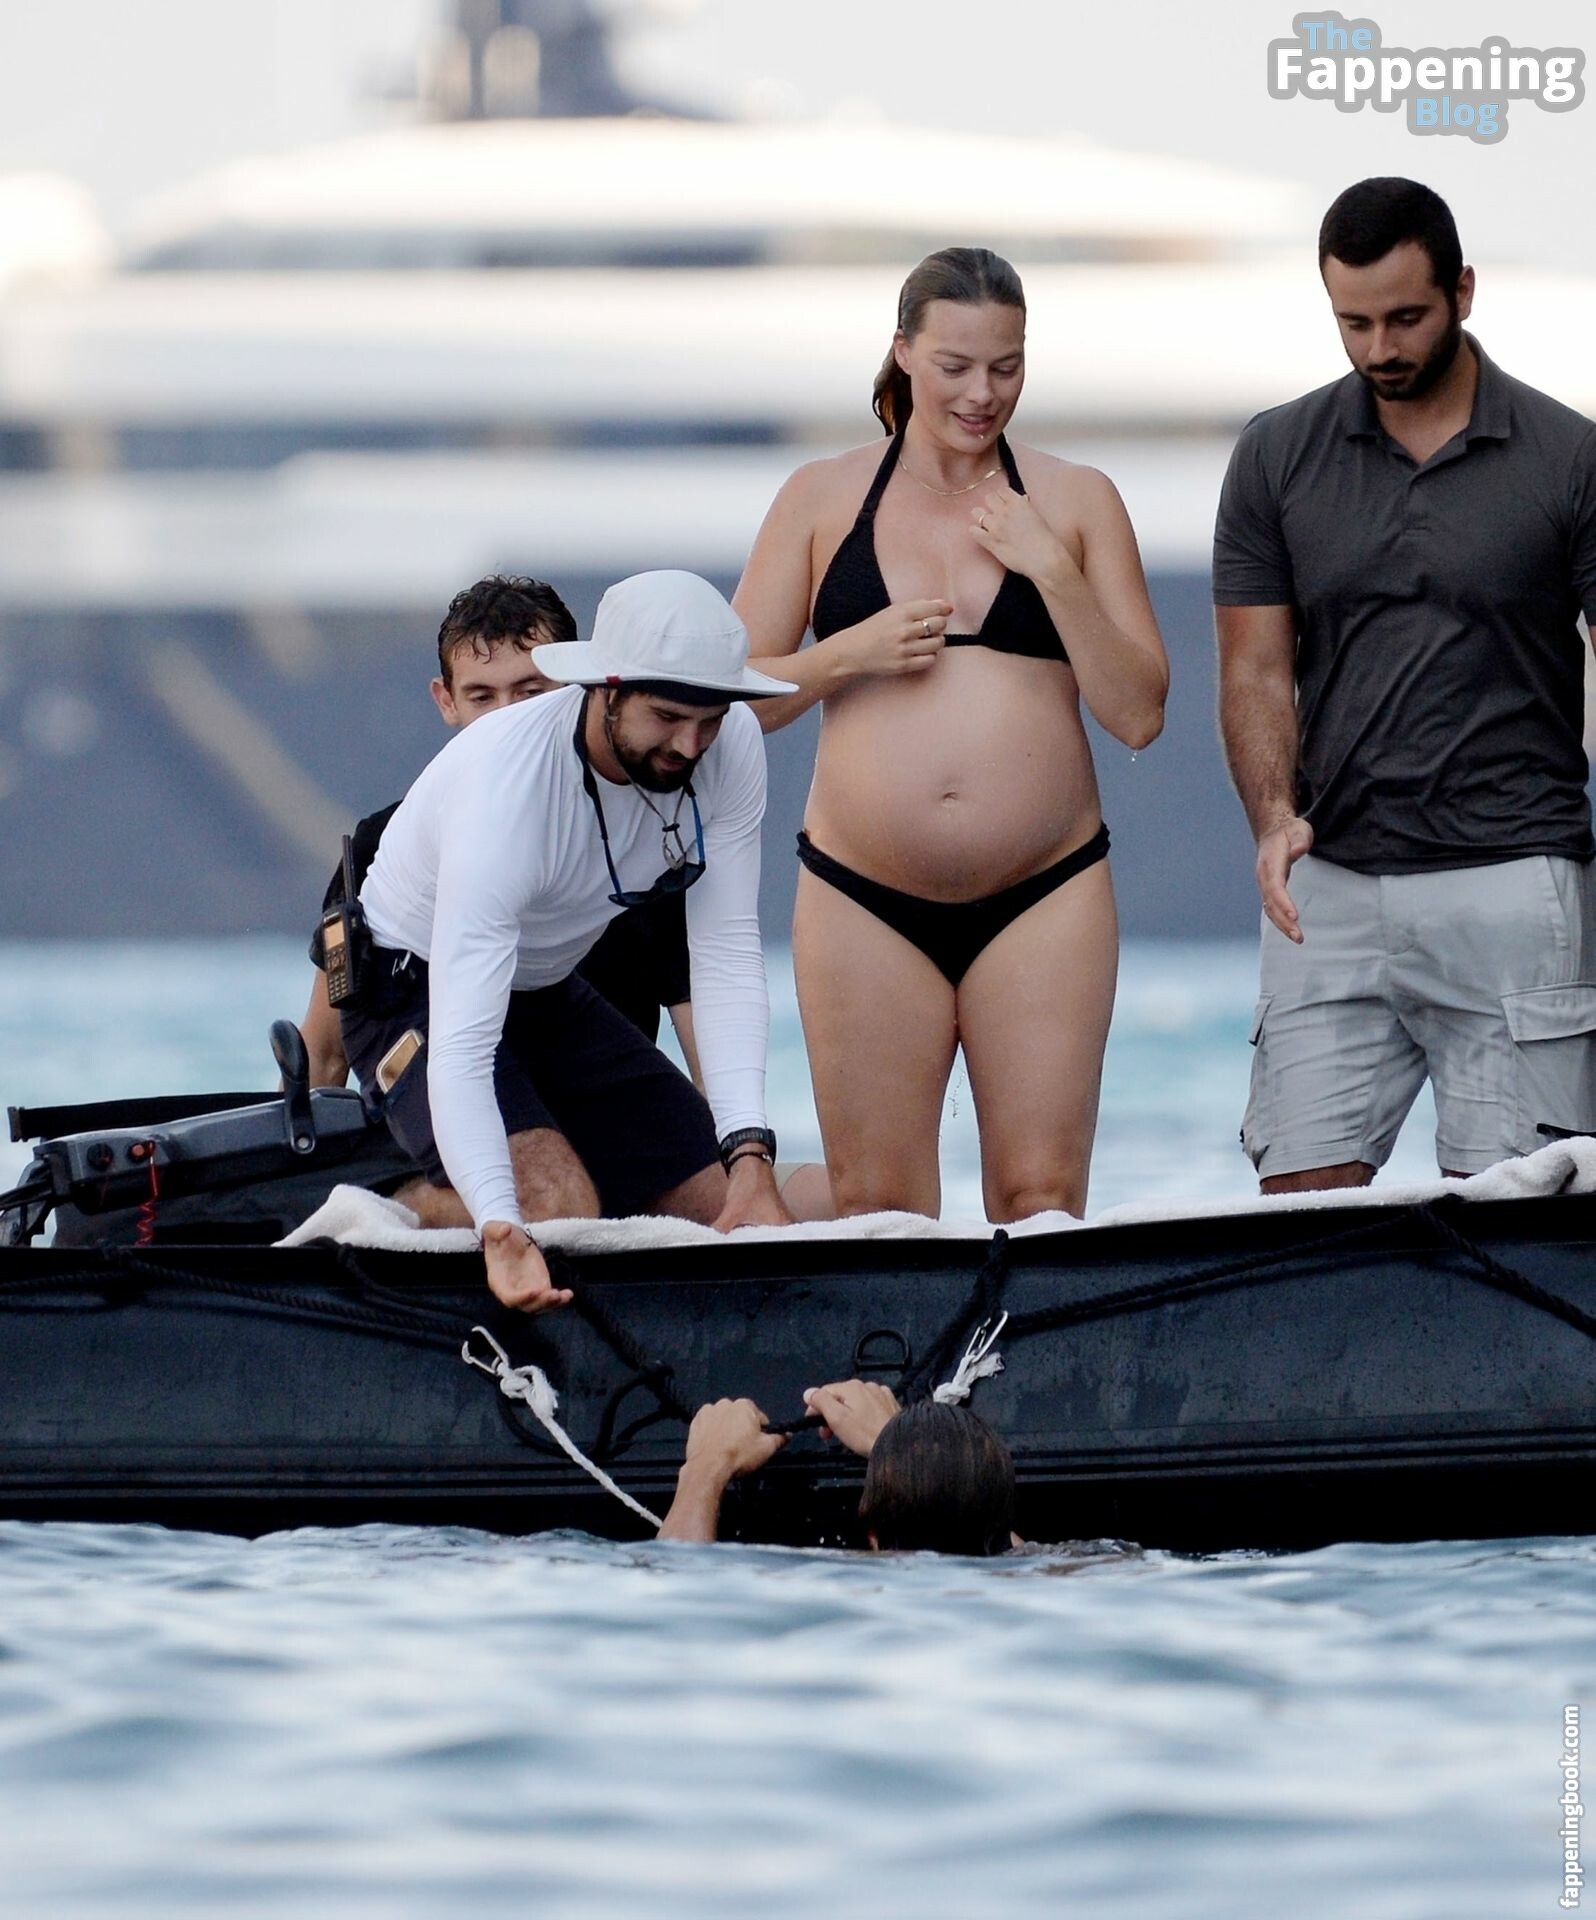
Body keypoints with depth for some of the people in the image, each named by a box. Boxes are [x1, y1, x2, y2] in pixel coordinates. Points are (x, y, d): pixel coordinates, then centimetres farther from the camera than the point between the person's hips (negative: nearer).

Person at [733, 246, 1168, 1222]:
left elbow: (1139, 713, 2)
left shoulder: (1076, 500, 7)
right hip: (865, 902, 0)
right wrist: (853, 653, -8)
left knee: (1041, 1200, -4)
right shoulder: (823, 499, 8)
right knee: (875, 1205, 0)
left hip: (1044, 896, 0)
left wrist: (1053, 571, -8)